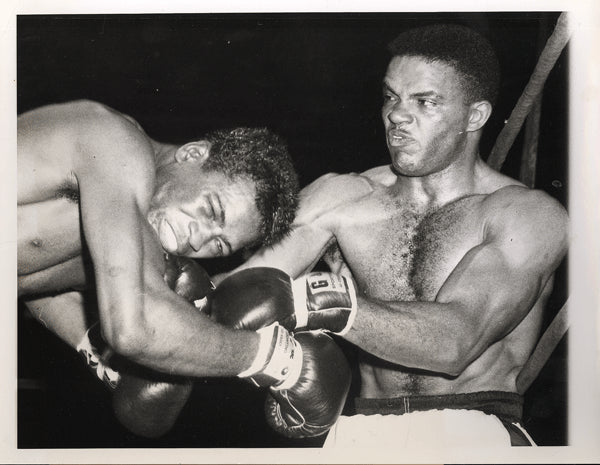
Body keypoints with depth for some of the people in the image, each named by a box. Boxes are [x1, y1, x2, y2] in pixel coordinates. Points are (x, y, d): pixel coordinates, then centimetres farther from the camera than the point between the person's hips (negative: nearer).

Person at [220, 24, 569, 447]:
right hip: (362, 429, 3)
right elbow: (239, 286, 1)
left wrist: (330, 304, -31)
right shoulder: (341, 198, 9)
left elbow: (455, 340, -17)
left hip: (475, 431, -3)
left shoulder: (529, 215, -1)